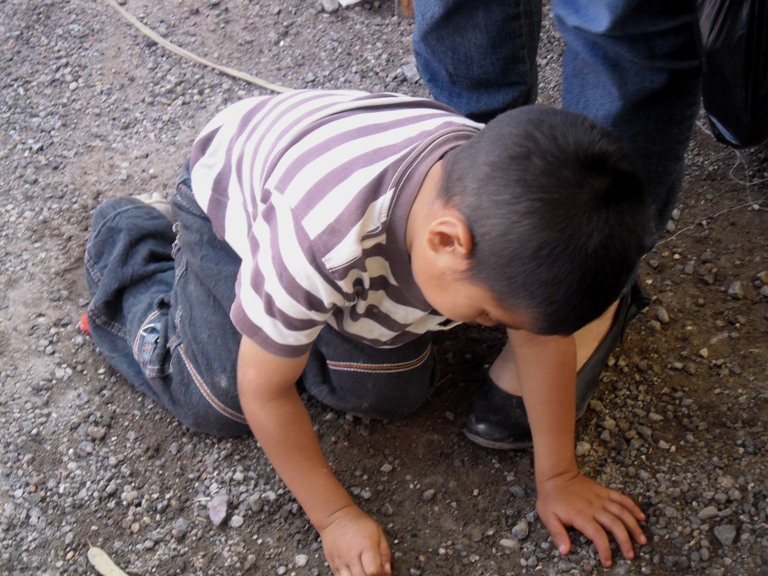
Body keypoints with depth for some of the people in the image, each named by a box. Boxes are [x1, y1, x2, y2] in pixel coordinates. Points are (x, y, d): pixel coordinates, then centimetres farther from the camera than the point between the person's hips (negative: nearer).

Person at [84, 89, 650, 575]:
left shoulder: (508, 215, -33)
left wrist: (558, 476, -6)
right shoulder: (316, 238, -47)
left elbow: (544, 331, -14)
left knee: (386, 394, -2)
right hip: (231, 188, -4)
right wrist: (335, 516, -18)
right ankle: (131, 241, 18)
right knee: (219, 405, -3)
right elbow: (265, 391, -29)